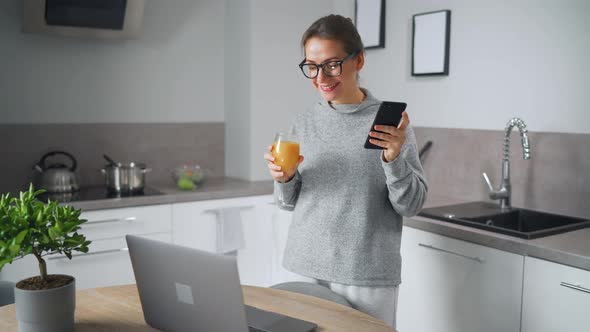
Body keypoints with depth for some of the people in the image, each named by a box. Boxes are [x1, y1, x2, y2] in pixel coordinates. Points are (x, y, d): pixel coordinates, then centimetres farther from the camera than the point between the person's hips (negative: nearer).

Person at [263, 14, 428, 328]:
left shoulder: (390, 121, -6)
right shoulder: (304, 122, 4)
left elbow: (412, 205, -6)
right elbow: (290, 202, 11)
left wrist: (394, 158, -22)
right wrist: (285, 179, -9)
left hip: (368, 277, -3)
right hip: (303, 268, 3)